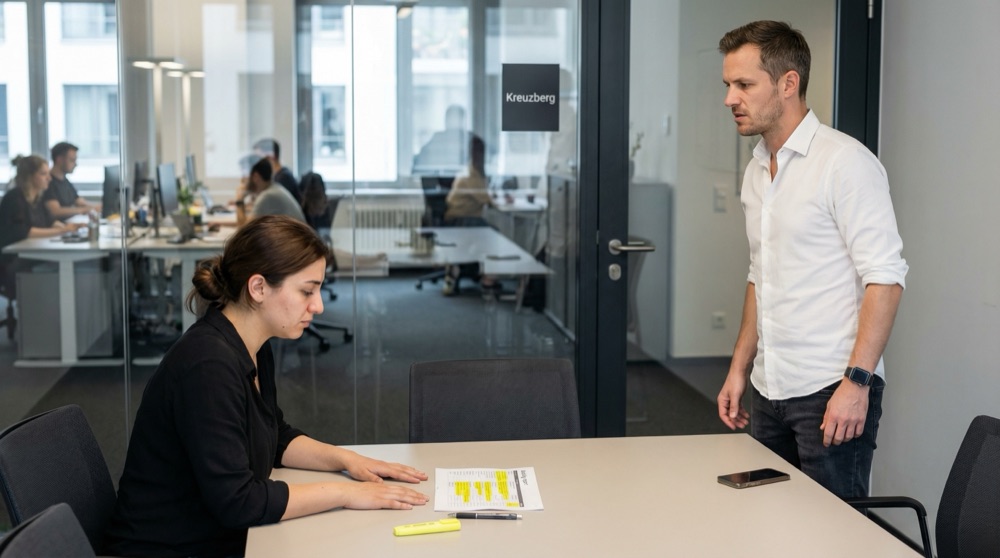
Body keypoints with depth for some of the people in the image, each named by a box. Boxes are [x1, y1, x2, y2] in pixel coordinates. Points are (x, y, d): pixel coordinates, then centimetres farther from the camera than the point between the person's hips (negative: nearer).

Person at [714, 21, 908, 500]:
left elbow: (884, 278, -16)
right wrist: (739, 369, 17)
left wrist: (857, 381, -22)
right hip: (769, 389, 8)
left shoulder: (844, 162, -12)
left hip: (831, 390, -7)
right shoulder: (756, 172, 13)